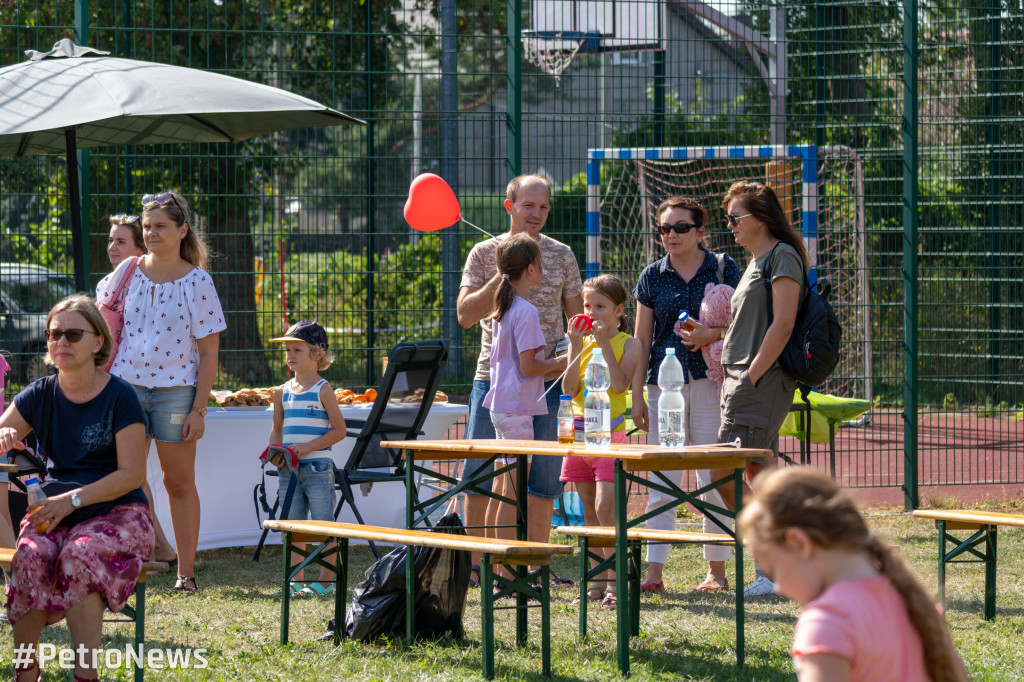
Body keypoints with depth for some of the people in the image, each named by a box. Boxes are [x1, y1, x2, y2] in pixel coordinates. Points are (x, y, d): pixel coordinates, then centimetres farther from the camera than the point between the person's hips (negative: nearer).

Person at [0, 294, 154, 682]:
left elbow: (132, 474, -8)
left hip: (116, 512, -3)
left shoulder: (119, 396, -4)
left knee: (79, 555, -36)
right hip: (54, 509, 3)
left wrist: (75, 499, -19)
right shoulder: (39, 395, 10)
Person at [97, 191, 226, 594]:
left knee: (179, 481, 4)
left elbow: (208, 353, -3)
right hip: (127, 385, 2)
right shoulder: (128, 272, 5)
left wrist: (198, 409, -8)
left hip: (176, 390, -2)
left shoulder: (197, 282, -4)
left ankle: (186, 572, 10)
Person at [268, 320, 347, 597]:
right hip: (289, 469, 6)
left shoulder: (322, 390, -5)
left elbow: (338, 430, -7)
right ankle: (296, 580, 13)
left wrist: (308, 447, -16)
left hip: (317, 467, -6)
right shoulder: (283, 392, 11)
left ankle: (326, 581, 2)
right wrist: (275, 450, 0)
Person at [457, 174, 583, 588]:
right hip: (494, 375, -1)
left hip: (545, 378, 1)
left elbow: (577, 318, 12)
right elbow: (466, 315, -5)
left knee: (543, 474, 1)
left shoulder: (561, 255, 7)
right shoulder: (484, 254, 3)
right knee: (480, 472, 0)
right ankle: (474, 565, 9)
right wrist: (503, 277, -14)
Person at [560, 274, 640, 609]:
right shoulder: (581, 342, 10)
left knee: (605, 506, -15)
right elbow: (570, 389, 0)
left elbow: (620, 385, -16)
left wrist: (605, 343, -14)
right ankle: (599, 579, 13)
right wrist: (577, 347, -7)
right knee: (589, 509, 8)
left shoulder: (628, 344, -2)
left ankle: (614, 581, -13)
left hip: (610, 431, -6)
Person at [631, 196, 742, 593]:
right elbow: (642, 340, 11)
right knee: (662, 481, 0)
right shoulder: (652, 276, 10)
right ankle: (655, 572, 0)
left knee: (714, 478, -1)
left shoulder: (723, 269, 4)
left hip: (710, 380, -2)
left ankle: (717, 569, 7)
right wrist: (637, 396, 6)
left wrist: (713, 334, -15)